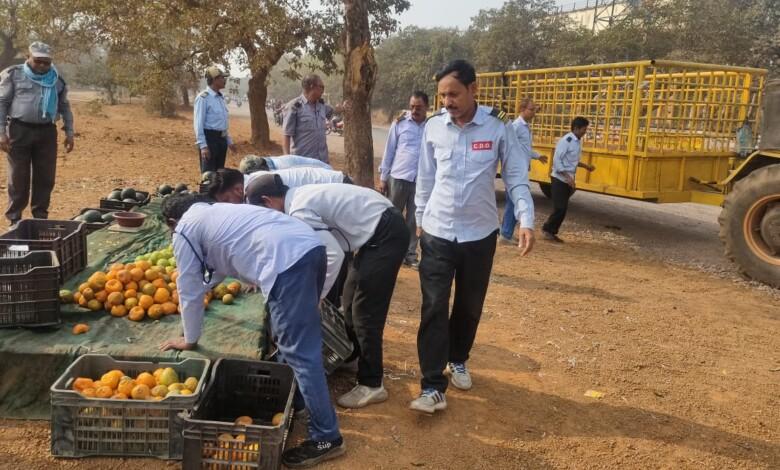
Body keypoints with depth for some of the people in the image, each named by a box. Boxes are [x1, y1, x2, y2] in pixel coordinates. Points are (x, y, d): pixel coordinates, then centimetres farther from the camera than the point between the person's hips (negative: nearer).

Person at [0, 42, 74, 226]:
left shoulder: (57, 80, 11)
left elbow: (64, 107, 17)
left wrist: (69, 132, 9)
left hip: (47, 132, 3)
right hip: (20, 131, -3)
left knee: (45, 178, 6)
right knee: (18, 178, 3)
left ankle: (40, 217, 17)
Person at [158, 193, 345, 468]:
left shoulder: (184, 230, 13)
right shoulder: (216, 213, 36)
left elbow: (190, 290, 18)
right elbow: (215, 268, 51)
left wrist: (190, 339, 31)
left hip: (287, 262, -9)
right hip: (311, 247, 9)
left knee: (300, 353, -3)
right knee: (291, 338, 25)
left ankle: (326, 438, 4)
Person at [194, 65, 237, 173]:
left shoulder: (221, 97, 13)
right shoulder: (203, 97, -14)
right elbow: (198, 123, -16)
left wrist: (229, 141, 22)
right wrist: (203, 145, -21)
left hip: (221, 139, 8)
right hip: (209, 138, -8)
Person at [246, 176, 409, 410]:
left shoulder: (300, 210, -20)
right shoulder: (301, 197, 10)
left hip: (387, 233, -10)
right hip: (379, 230, 10)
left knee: (365, 310, -5)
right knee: (352, 300, 20)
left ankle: (371, 385, 6)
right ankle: (355, 357, 38)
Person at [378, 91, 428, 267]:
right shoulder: (400, 123, 0)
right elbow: (389, 150, 3)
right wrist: (383, 177, 2)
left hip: (421, 180, 1)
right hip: (398, 177, -1)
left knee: (413, 220, 9)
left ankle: (410, 254, 20)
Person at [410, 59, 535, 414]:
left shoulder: (498, 129, -7)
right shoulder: (433, 127, -1)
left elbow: (516, 178, -3)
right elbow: (425, 177, 8)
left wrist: (526, 221, -14)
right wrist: (420, 219, 12)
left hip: (480, 233, 0)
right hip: (437, 233, 0)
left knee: (470, 306, 14)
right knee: (434, 308, -5)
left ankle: (458, 360, 38)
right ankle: (433, 387, 0)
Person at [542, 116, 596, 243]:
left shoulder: (578, 142, 11)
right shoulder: (566, 141, -16)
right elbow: (557, 161, -19)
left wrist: (586, 166, 13)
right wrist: (568, 177, -22)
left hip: (569, 180, 8)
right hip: (560, 179, -8)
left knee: (563, 208, 8)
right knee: (560, 208, -9)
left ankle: (552, 232, 16)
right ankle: (547, 229, 5)